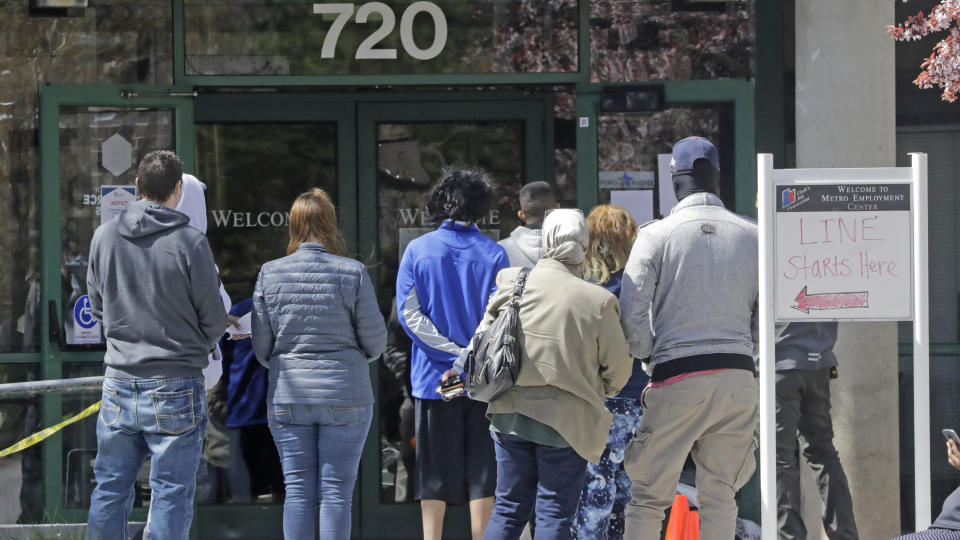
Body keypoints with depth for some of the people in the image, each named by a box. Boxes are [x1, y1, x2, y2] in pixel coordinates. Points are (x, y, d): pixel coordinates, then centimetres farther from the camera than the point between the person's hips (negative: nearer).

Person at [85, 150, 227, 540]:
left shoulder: (104, 236, 0)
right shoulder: (190, 243, -13)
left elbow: (97, 307, 10)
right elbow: (214, 321, -6)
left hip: (119, 384, 4)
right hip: (175, 387, -4)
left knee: (110, 489, 13)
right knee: (171, 493, 2)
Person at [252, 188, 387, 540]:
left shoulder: (269, 274, -2)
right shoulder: (353, 274, -8)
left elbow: (261, 346, 1)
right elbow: (375, 342, -3)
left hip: (287, 399, 2)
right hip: (345, 397, -2)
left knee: (298, 490, 6)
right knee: (336, 491, 2)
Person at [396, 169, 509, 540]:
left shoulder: (418, 251, 0)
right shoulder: (493, 254, -2)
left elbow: (408, 313, -7)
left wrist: (455, 352, -9)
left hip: (433, 378, 1)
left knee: (434, 479, 7)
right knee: (482, 473, 4)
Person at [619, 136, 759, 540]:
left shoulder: (656, 235, -4)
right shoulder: (752, 235, 6)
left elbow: (633, 313, -8)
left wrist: (647, 358, 7)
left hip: (677, 377, -4)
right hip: (738, 378, 4)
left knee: (648, 496, 4)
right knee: (719, 497, 10)